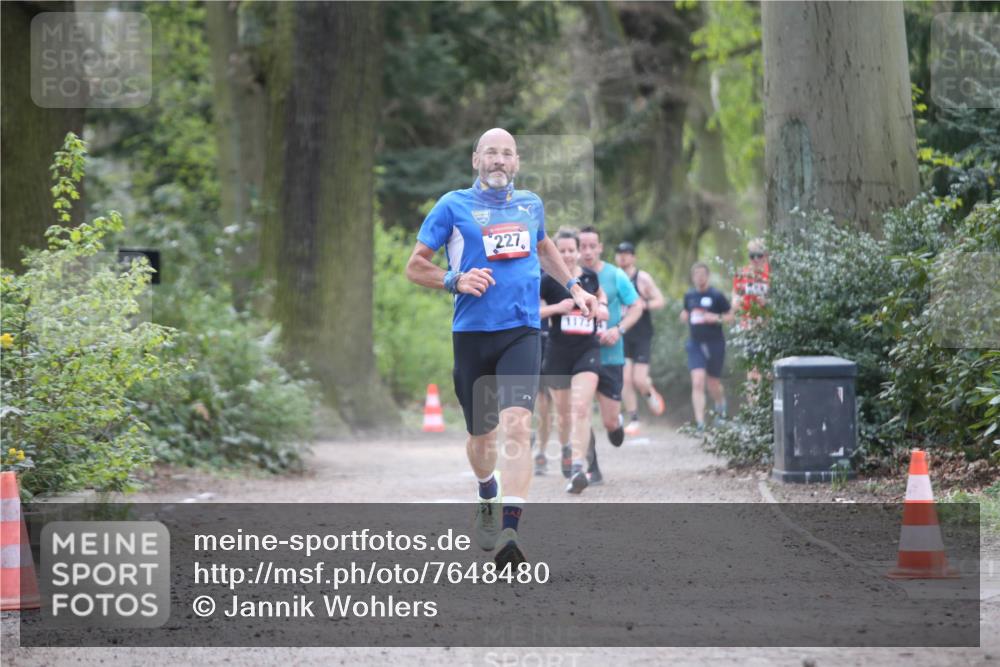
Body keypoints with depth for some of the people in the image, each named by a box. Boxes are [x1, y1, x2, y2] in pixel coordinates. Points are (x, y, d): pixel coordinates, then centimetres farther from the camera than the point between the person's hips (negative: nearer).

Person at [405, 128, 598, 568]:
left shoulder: (531, 205, 13)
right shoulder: (453, 206, 2)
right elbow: (415, 267, 4)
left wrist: (573, 287, 25)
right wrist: (456, 281, -13)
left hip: (521, 332, 1)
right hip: (472, 333, -1)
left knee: (516, 425, -19)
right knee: (482, 434, 10)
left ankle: (508, 532, -28)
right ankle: (487, 499, 44)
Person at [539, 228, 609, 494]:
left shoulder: (590, 276, 5)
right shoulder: (548, 281, -4)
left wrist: (602, 307, 7)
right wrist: (556, 308, -17)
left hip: (588, 350, 0)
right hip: (558, 352, 0)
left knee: (581, 409, -17)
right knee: (563, 410, 14)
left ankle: (578, 468, -25)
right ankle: (566, 448, 45)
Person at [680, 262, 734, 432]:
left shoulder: (716, 296, -6)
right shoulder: (689, 296, 6)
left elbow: (731, 315, -1)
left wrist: (717, 318, -18)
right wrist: (685, 316, 1)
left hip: (715, 343, -2)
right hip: (695, 344, 2)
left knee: (713, 383, 11)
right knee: (697, 383, -12)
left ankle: (720, 404, 47)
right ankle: (700, 423, -13)